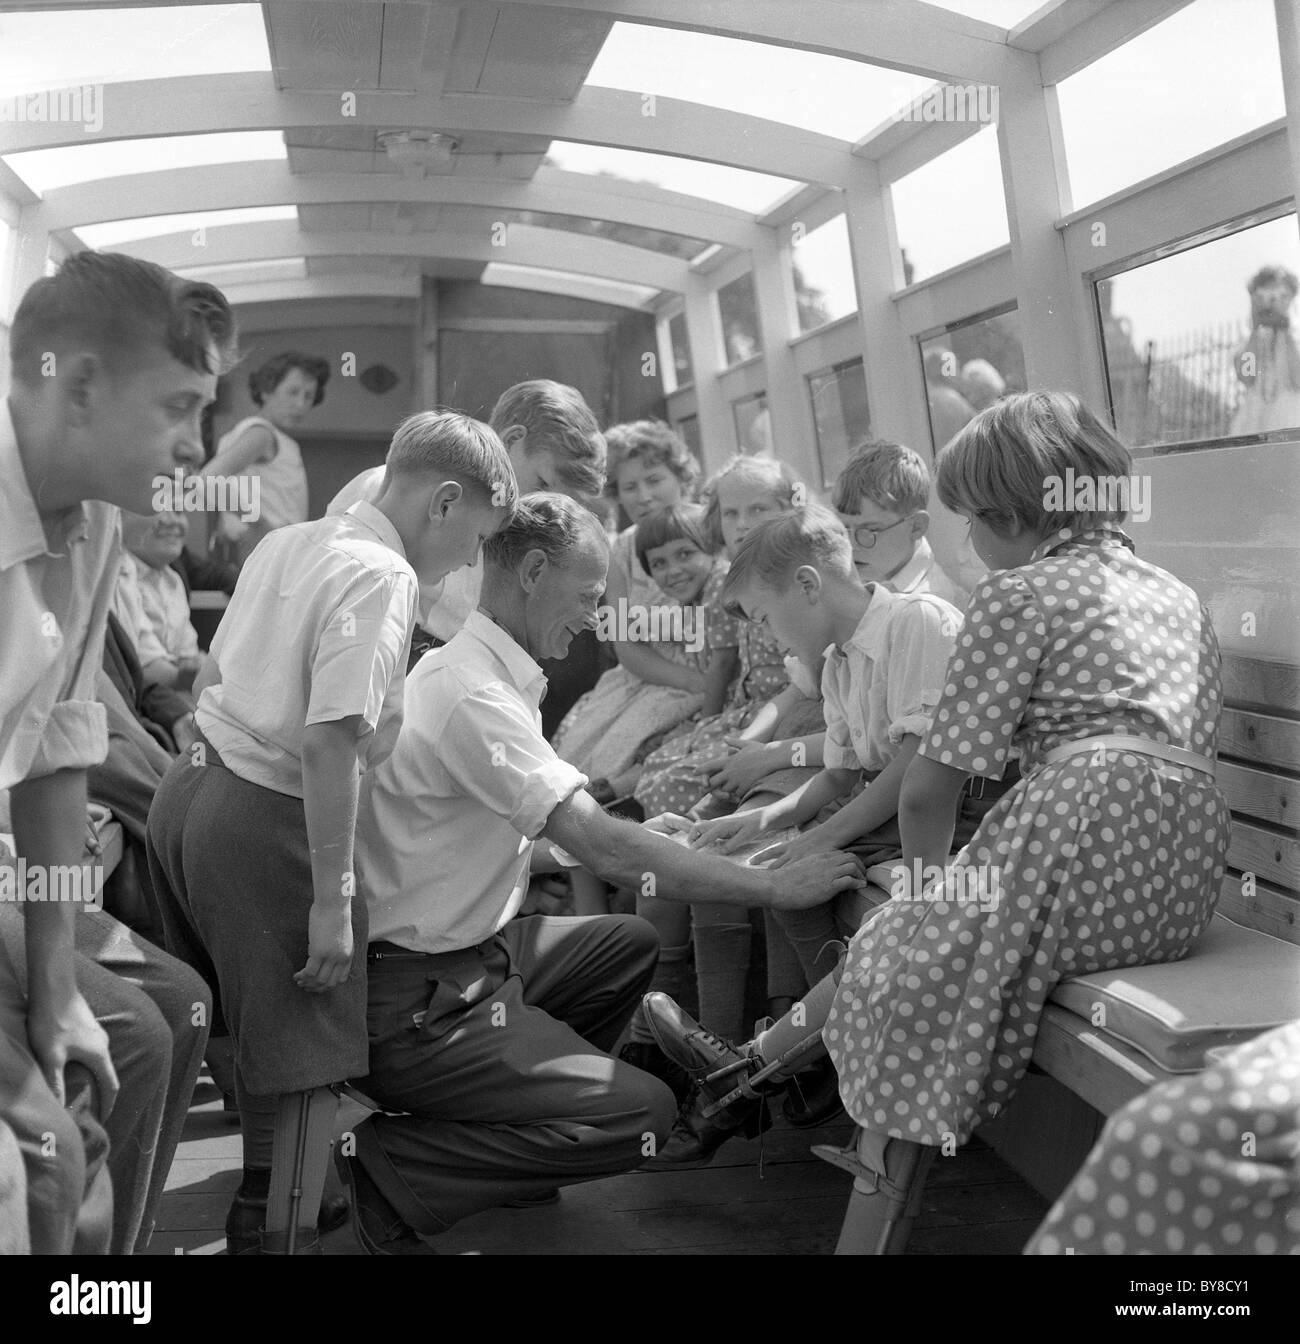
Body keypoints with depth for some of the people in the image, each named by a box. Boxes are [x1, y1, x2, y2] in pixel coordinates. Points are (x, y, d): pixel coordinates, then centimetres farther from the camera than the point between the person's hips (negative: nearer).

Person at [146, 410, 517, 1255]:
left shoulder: (285, 544, 11)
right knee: (304, 1068, 2)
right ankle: (279, 1229, 10)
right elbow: (329, 742, -22)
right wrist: (332, 898, -20)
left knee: (228, 1031, 23)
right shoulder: (382, 576, -14)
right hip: (266, 818, -9)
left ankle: (265, 1205, 38)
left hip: (189, 791, 10)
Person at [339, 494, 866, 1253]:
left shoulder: (483, 674, 9)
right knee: (643, 1114, -13)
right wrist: (778, 888, -17)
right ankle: (392, 1166, -6)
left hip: (466, 954, 10)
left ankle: (505, 1127, 17)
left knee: (630, 943, 16)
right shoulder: (471, 693, -23)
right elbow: (607, 850, -26)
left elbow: (575, 832, 11)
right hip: (413, 1004, -10)